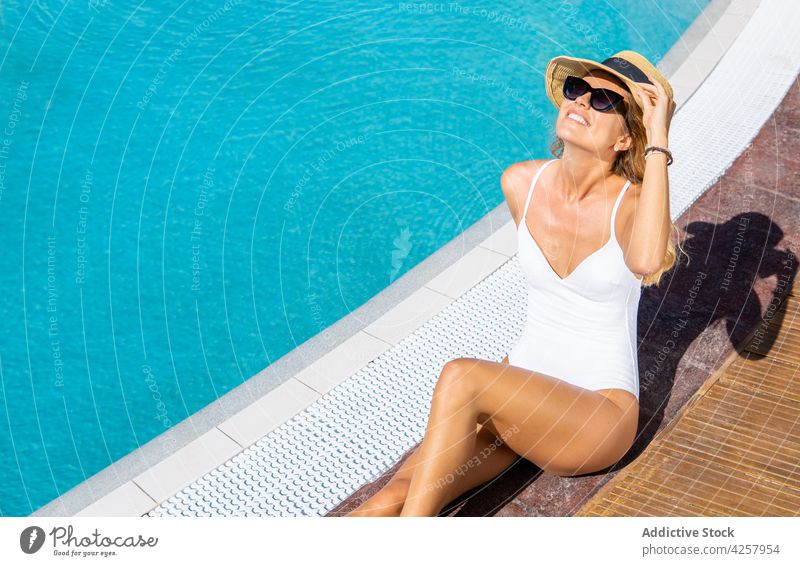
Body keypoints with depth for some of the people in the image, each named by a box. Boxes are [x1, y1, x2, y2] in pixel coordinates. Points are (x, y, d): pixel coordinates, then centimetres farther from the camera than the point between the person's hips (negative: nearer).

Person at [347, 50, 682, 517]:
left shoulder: (631, 202, -14)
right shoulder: (520, 183, -1)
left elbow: (646, 261, -39)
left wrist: (658, 141, -31)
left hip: (599, 412, -4)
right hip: (522, 390, 5)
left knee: (461, 377, -33)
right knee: (391, 502, -18)